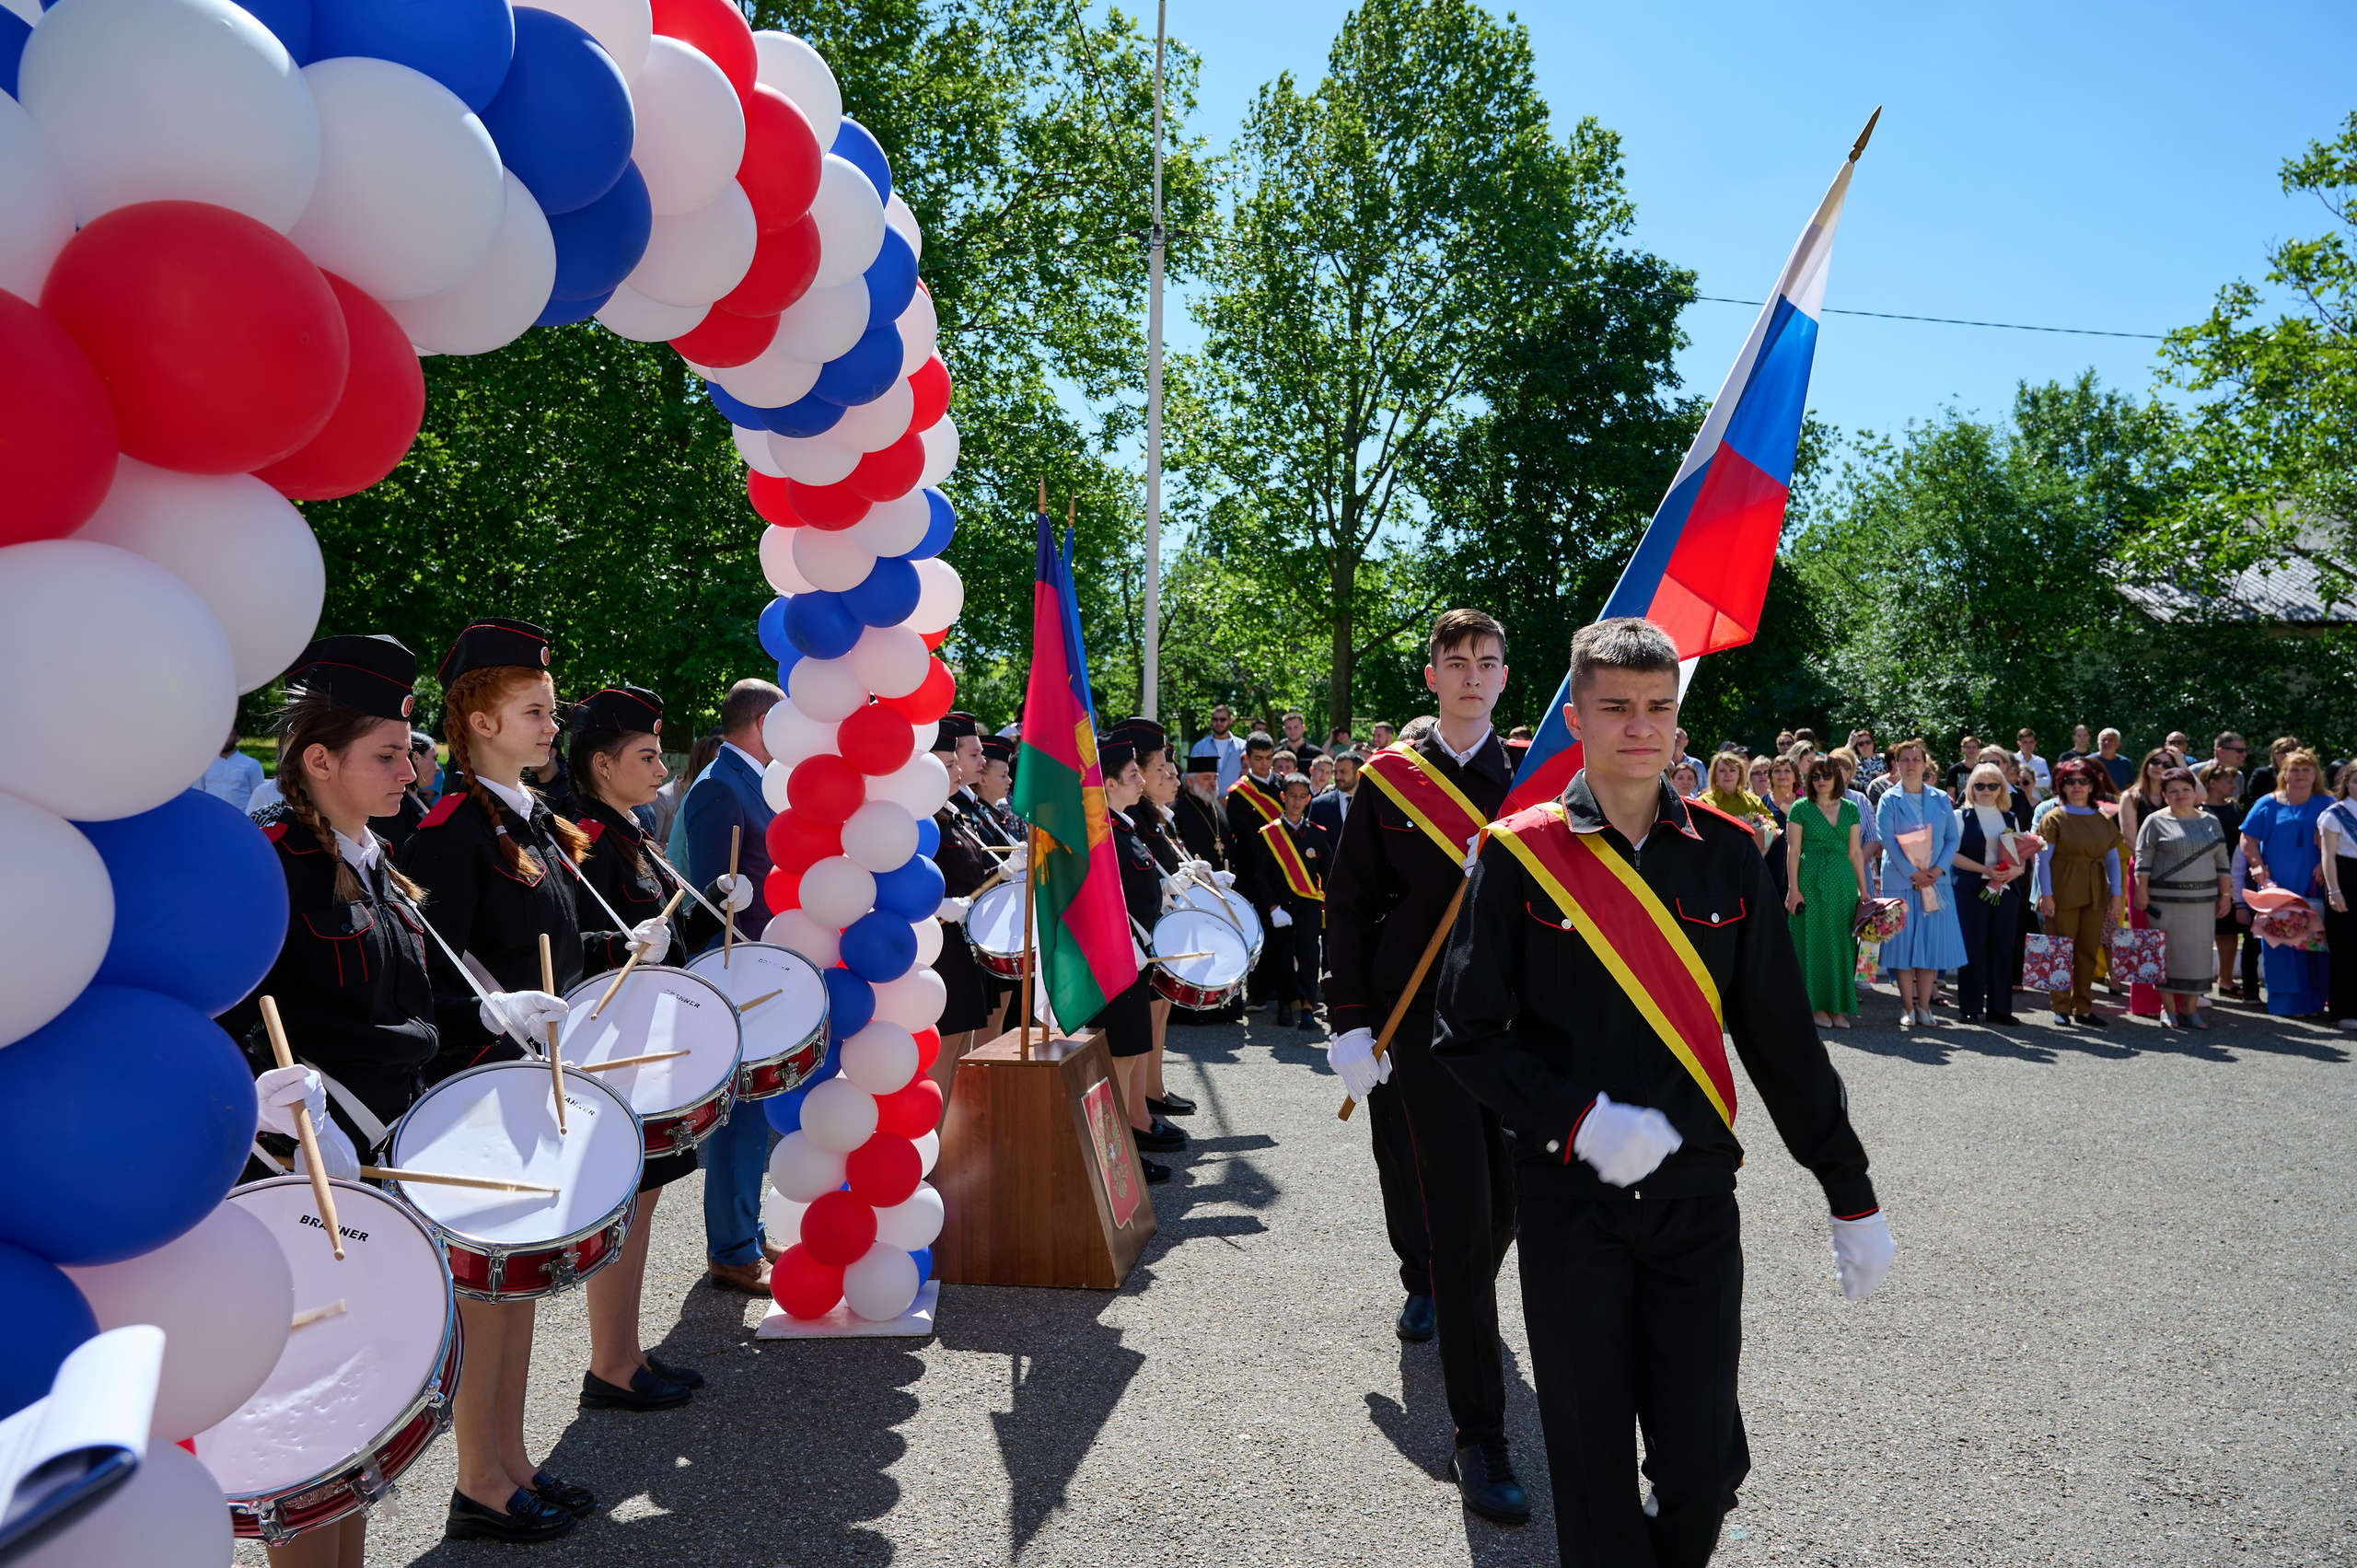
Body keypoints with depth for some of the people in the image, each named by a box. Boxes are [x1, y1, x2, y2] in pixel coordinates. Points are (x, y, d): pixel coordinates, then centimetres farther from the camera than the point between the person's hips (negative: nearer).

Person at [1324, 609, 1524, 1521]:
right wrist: (1349, 1022, -4)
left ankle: (1436, 1290, 47)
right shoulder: (1388, 779, 1)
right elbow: (1347, 906, 3)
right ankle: (1479, 1439, 3)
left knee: (1504, 1200, 12)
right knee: (1456, 1210, -6)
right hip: (1421, 1020, -2)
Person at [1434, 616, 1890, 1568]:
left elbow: (1782, 1037, 7)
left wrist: (1851, 1195, 9)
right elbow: (1469, 1035, -4)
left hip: (1697, 1193, 2)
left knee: (1703, 1463, 7)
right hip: (1568, 1196, -2)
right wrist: (1582, 1121, -17)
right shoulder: (1518, 855, -5)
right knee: (1590, 1463, 10)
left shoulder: (1726, 855, 3)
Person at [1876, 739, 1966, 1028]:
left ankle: (1923, 1006, 9)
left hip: (1935, 881, 2)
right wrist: (1912, 873, -14)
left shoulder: (1941, 800, 10)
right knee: (1903, 943, -2)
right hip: (1900, 881, -2)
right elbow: (1887, 840, -7)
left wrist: (1937, 869, -10)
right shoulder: (1889, 800, 2)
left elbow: (1952, 838, 6)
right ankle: (1908, 1008, 5)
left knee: (1932, 942, 1)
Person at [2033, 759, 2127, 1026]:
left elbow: (2113, 859, 12)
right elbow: (2043, 859, -6)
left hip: (2095, 895, 4)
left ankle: (2083, 1008, 16)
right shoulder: (2054, 818, -2)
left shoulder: (2103, 820, 11)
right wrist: (2046, 894, -12)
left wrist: (2116, 894, 5)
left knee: (2089, 952, 8)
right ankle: (2061, 1008, 6)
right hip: (2063, 894, -4)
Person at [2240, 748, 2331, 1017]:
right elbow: (2248, 840, 6)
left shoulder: (2325, 806, 10)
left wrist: (2327, 865, -6)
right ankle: (2287, 1002, 3)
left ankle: (2314, 1001, 9)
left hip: (2314, 888, 1)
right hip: (2277, 886, -1)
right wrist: (2260, 870, -6)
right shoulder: (2269, 805, 7)